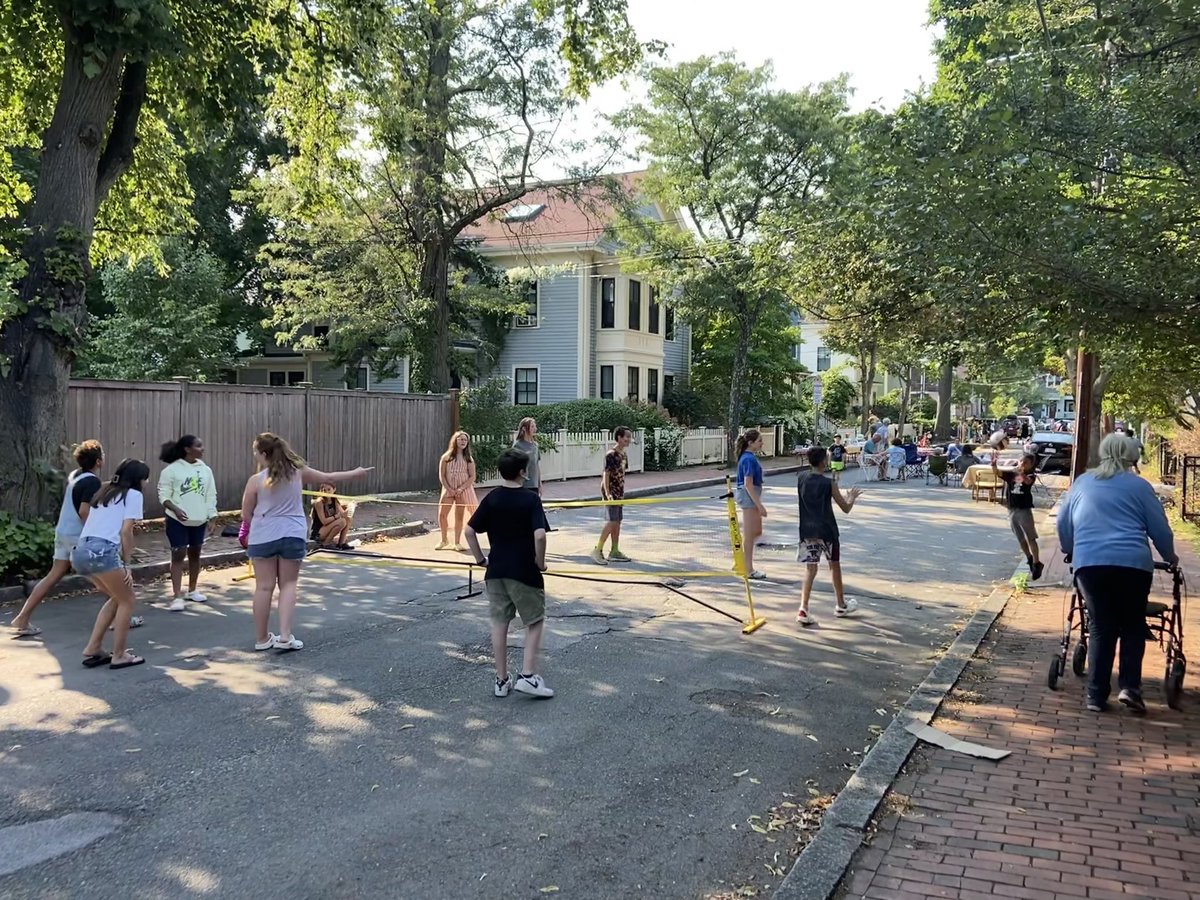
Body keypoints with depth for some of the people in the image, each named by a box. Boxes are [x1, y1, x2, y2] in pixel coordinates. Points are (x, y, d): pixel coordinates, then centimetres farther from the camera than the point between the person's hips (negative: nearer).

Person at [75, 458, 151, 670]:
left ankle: (93, 650, 22)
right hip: (101, 551, -8)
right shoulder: (133, 495, 6)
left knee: (117, 598, 24)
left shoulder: (104, 493, 28)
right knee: (127, 601, 11)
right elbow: (126, 530, -3)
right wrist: (126, 564, 2)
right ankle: (119, 656, 12)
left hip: (80, 551, 8)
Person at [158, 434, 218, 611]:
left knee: (195, 554, 14)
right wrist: (175, 509, -24)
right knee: (178, 555, -6)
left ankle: (192, 590, 28)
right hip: (178, 520, -5)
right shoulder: (172, 469, -8)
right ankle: (177, 596, -6)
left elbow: (211, 495, 8)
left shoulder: (205, 470, 6)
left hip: (199, 520, 5)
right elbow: (163, 494, -9)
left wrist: (212, 517, 2)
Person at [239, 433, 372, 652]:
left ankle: (262, 638, 16)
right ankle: (285, 636, 1)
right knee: (288, 585, 10)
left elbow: (246, 515, -2)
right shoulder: (298, 472, -1)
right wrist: (356, 472, 24)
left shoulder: (256, 480, -9)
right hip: (293, 535, 2)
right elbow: (329, 478, 10)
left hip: (263, 537, -2)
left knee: (264, 587, 6)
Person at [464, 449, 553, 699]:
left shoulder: (491, 499, 2)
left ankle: (502, 680, 16)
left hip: (495, 571, 5)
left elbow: (469, 531, 0)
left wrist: (480, 559, 9)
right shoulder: (530, 499, -12)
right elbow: (540, 535, -23)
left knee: (499, 623, 11)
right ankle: (527, 675, 2)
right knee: (535, 622, 10)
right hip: (525, 572, -4)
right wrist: (540, 562, -9)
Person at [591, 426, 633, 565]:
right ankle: (597, 550, -5)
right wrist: (607, 493, -24)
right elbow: (606, 474, -18)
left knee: (617, 522, 10)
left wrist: (622, 493, 17)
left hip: (619, 493, 9)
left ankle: (615, 551, 17)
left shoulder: (623, 454, 11)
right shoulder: (611, 455, -15)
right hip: (611, 493, -9)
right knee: (611, 522, -11)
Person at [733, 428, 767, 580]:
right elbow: (748, 484, -22)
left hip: (752, 497, 10)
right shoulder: (749, 459, -18)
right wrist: (760, 505, -21)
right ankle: (749, 570, 7)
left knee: (757, 532, 16)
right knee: (749, 535, -1)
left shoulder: (750, 457, 11)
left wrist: (758, 503, 22)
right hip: (749, 498, -10)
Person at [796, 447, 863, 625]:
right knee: (835, 565, 16)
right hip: (826, 530, -3)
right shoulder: (829, 483, -12)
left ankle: (803, 609, -12)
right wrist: (852, 497, 15)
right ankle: (841, 605, 30)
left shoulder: (801, 478, 0)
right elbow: (846, 508, -5)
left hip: (807, 530, 3)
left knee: (810, 567, 3)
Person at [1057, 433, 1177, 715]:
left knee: (1100, 628, 9)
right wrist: (1170, 557, 28)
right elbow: (1160, 528, 11)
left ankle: (1096, 695, 6)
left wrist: (1070, 551, 39)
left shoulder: (1082, 483, 16)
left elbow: (1063, 524, 21)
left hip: (1090, 563, 2)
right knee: (1133, 626, 15)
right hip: (1133, 564, -1)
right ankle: (1130, 686, 3)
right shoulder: (1139, 486, 9)